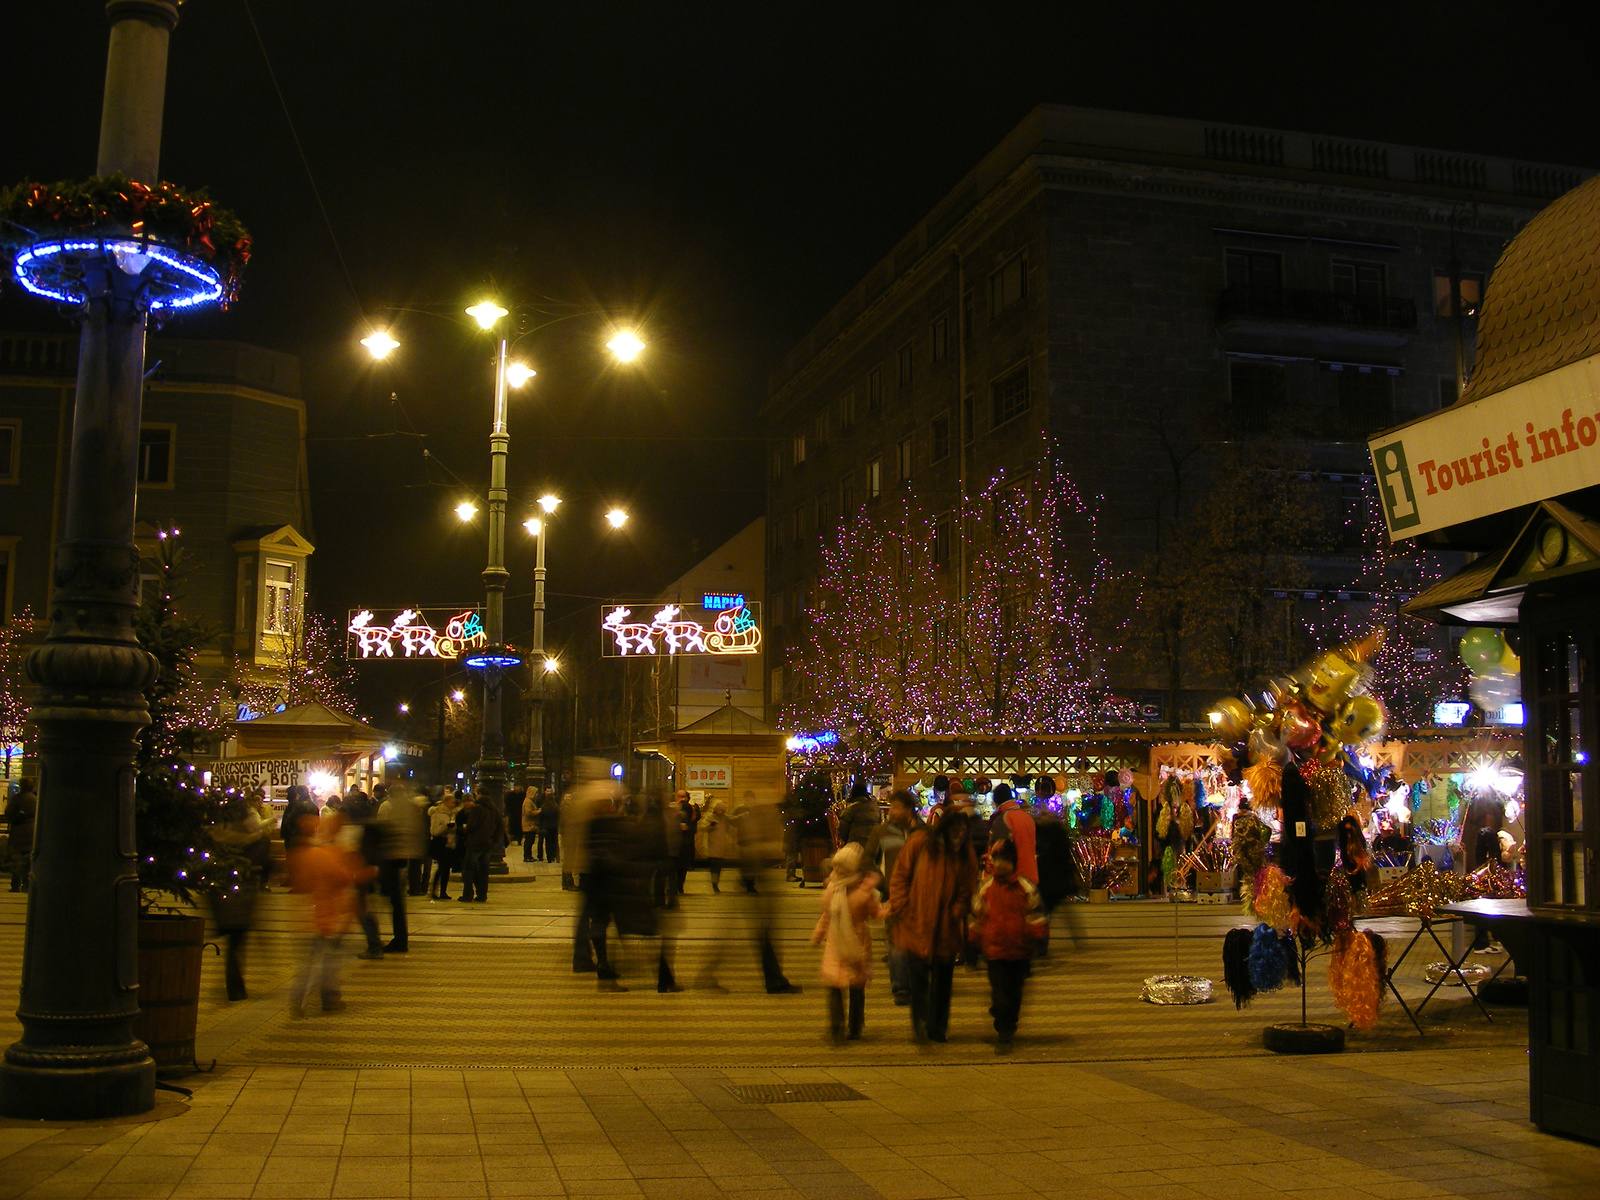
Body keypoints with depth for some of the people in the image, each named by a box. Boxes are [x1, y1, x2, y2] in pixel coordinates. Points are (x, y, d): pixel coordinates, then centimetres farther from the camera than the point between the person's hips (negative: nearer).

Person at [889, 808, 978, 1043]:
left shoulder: (966, 853, 1)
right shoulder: (919, 843, -6)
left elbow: (967, 890, 6)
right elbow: (900, 876, -1)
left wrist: (956, 914, -9)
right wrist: (902, 908, -8)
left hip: (946, 929, 3)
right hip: (917, 925, -3)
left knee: (942, 979, 10)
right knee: (919, 977, -7)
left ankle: (937, 1027, 23)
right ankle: (919, 1023, 6)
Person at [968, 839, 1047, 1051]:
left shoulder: (1026, 888, -2)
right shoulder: (985, 888, 0)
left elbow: (1036, 916, 6)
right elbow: (976, 917, 10)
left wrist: (1035, 939, 1)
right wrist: (976, 944, 12)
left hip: (1021, 951, 1)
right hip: (994, 950, -1)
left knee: (1015, 993, 12)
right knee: (1000, 995, -5)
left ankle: (1007, 1030, 30)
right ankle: (1003, 1036, 2)